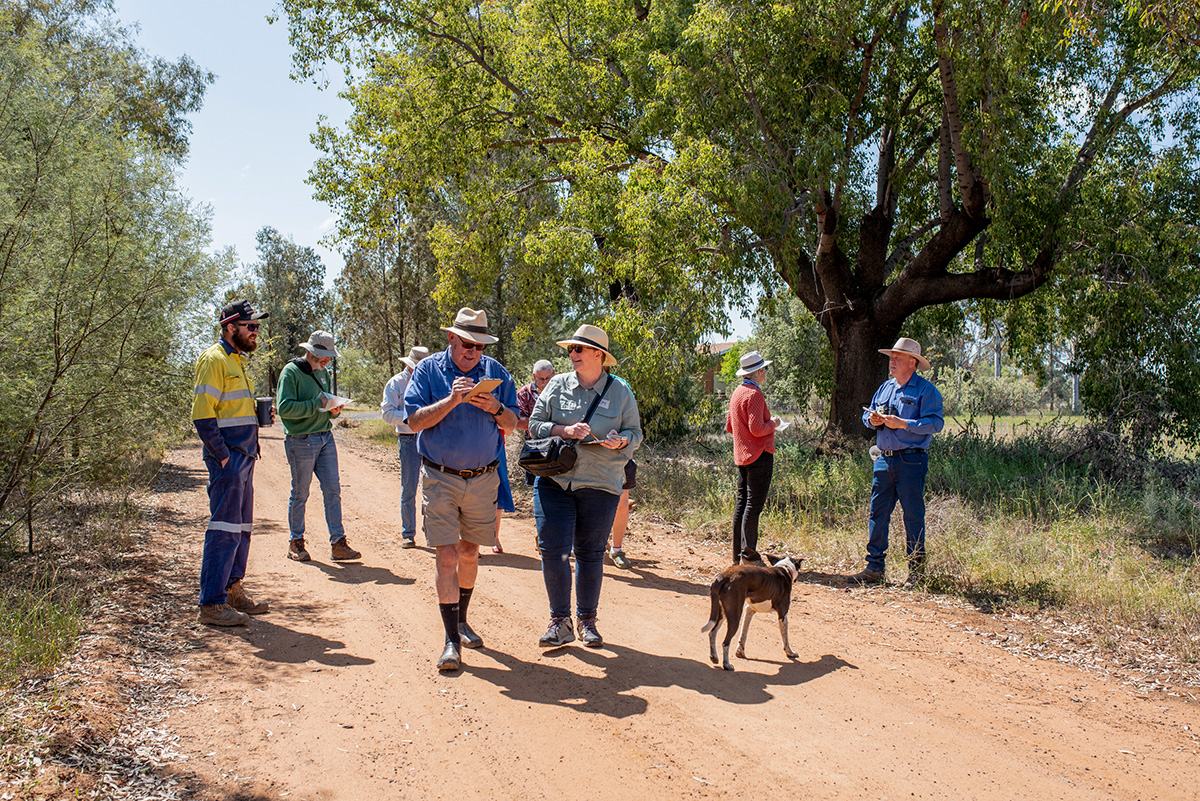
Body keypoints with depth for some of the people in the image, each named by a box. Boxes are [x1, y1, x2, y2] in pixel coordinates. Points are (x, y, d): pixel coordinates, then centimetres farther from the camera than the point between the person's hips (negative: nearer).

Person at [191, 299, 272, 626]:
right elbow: (202, 414, -17)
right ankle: (212, 605, -5)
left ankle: (233, 590, 24)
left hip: (244, 457, 10)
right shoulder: (214, 359, -10)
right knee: (225, 530, -9)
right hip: (228, 458, -10)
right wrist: (223, 455, -19)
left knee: (242, 528, 14)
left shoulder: (236, 360, 20)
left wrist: (258, 414, 11)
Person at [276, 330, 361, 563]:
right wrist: (316, 404, -21)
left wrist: (334, 409, 1)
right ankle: (296, 543, 18)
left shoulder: (322, 373, 15)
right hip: (301, 440, -7)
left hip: (326, 438, 7)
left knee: (333, 490, 2)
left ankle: (338, 544, 5)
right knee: (300, 494, 3)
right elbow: (284, 408, -19)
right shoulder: (291, 372, -8)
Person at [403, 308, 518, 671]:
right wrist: (451, 400, -23)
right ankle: (452, 640, -2)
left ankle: (461, 621, 33)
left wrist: (494, 408, -14)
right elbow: (415, 421, -11)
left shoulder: (495, 372, 5)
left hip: (483, 478, 3)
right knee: (447, 556, -7)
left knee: (470, 553, 14)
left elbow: (512, 423, 6)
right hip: (441, 478, -3)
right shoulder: (428, 370, -2)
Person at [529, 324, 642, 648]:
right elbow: (535, 424, 4)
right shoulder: (558, 385, 5)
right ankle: (560, 621, 8)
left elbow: (635, 433, 8)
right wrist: (565, 431, -14)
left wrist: (621, 440, -15)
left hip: (600, 485, 0)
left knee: (590, 554, 7)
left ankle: (587, 621, 23)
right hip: (554, 480, 1)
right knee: (553, 550, -7)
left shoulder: (620, 391, 4)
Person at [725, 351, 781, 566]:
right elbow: (757, 429, -22)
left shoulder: (737, 393, 14)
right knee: (754, 504, -7)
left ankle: (738, 554, 16)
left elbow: (729, 426, 20)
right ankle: (749, 555, -6)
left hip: (742, 456, 9)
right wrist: (773, 423, -2)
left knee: (742, 503, 11)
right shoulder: (754, 394, -15)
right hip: (759, 455, -9)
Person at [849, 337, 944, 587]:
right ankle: (874, 568, 11)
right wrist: (872, 420, -2)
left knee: (913, 516, 0)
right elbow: (867, 414, 22)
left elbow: (935, 423, -15)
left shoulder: (926, 390, -5)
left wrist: (902, 423, -20)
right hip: (884, 460, 6)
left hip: (911, 461, -6)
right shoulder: (885, 388, 16)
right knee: (877, 513, 5)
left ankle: (917, 571, 10)